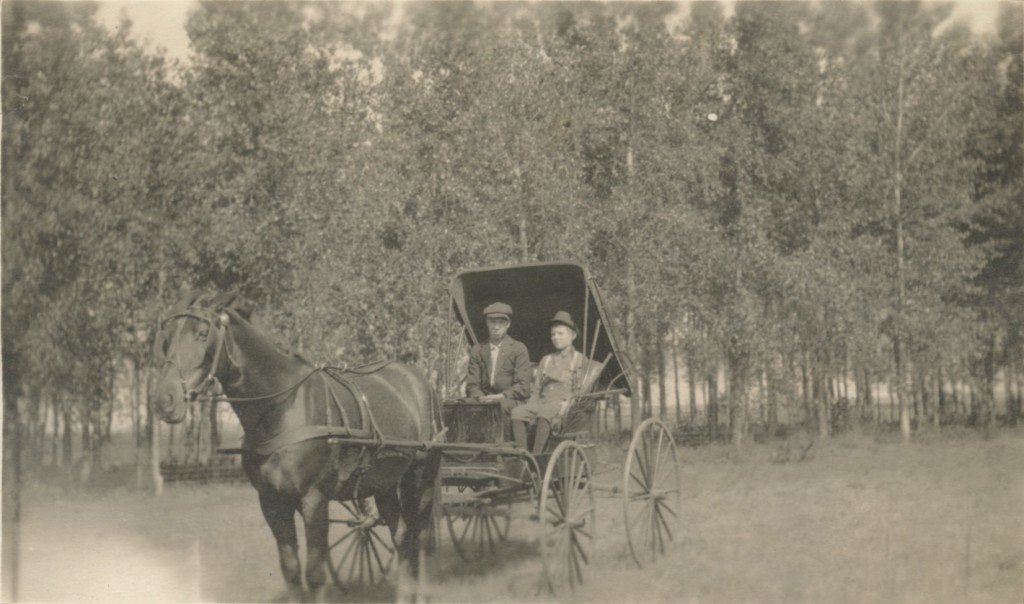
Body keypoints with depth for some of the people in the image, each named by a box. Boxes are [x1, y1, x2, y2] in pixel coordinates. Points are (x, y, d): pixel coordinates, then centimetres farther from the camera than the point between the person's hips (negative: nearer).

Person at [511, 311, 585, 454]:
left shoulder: (579, 359, 9)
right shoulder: (546, 360, 25)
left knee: (545, 413, -38)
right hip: (543, 403, 5)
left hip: (564, 403, -5)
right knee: (517, 412, -24)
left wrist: (567, 406, -14)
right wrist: (532, 405, 2)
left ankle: (536, 457, -39)